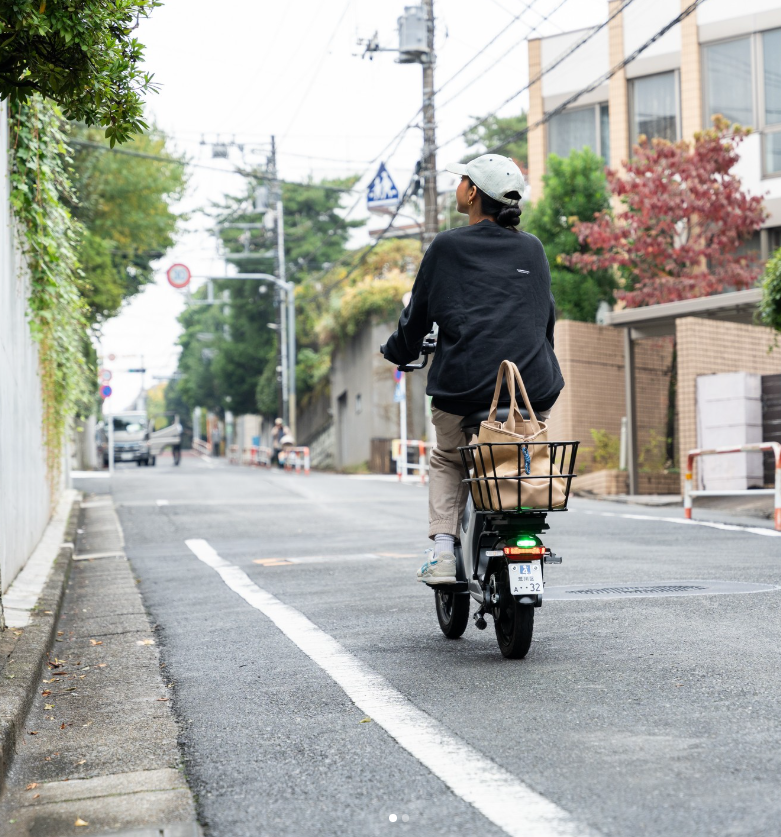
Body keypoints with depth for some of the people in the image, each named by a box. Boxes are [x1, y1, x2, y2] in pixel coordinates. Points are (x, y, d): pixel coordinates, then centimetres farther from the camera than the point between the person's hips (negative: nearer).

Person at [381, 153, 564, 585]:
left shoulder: (447, 247, 2)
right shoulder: (532, 249, 11)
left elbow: (418, 313, 8)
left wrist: (397, 351, 27)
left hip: (465, 386, -2)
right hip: (534, 386, 2)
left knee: (446, 462, 21)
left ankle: (443, 552, 5)